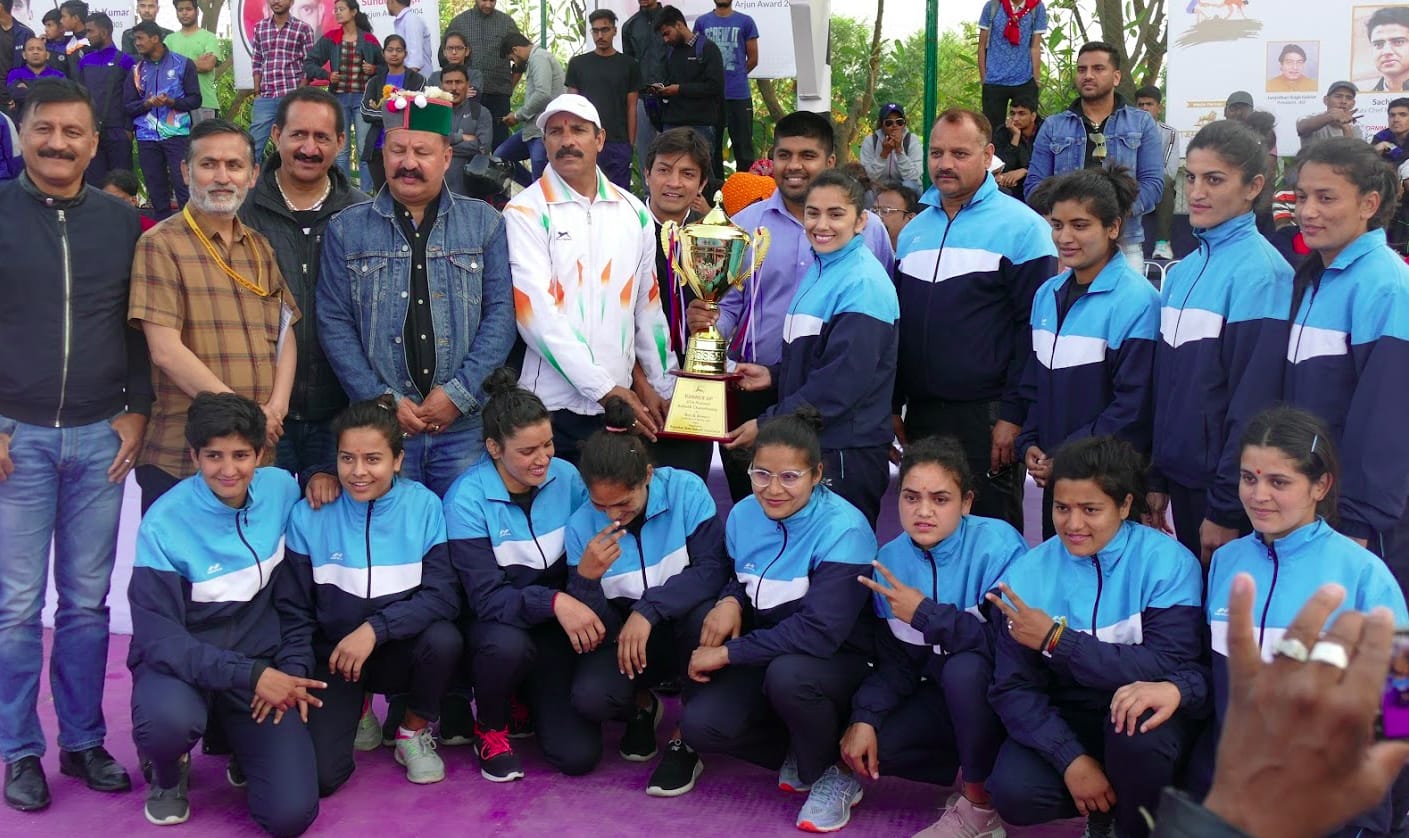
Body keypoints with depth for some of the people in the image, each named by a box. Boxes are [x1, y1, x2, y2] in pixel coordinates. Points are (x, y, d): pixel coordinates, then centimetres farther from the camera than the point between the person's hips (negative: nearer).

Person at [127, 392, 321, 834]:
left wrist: (289, 669, -3)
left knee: (292, 813, -14)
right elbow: (157, 637, -17)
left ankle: (240, 740, 20)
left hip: (263, 662, 2)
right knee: (168, 722, -39)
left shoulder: (281, 489, -5)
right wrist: (250, 675, -24)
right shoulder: (165, 524, -16)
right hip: (182, 663, -2)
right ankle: (168, 772, 1)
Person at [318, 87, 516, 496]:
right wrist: (382, 400, -8)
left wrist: (459, 393, -9)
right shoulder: (346, 229, 6)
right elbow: (334, 323, 2)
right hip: (381, 424, 0)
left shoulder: (484, 222, 7)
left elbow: (501, 313, 0)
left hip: (466, 423, 0)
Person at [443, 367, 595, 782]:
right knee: (507, 645, -39)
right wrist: (553, 601, -37)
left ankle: (529, 699, 22)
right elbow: (487, 598, -23)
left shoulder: (566, 477, -7)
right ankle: (491, 728, -5)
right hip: (495, 624, -2)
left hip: (556, 624, 3)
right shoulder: (467, 500, -18)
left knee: (579, 755, -12)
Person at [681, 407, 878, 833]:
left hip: (840, 663, -5)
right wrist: (729, 601, -9)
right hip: (766, 656, 5)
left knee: (788, 674, -39)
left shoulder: (842, 529, -22)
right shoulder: (742, 515, -2)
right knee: (700, 726, -20)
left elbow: (819, 632, -30)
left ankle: (835, 773, -8)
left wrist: (727, 653, -25)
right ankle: (800, 751, 8)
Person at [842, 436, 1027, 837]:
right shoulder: (891, 558, -5)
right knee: (866, 745, -14)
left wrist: (926, 613, -30)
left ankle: (982, 801, -14)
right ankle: (986, 768, 3)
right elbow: (896, 658, 1)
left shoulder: (997, 545, -23)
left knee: (964, 668, -36)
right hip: (948, 696, 6)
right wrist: (865, 716, -16)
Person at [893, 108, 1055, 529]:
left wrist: (1013, 415, -14)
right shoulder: (913, 230, 13)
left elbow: (1034, 330, -10)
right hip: (920, 414, 6)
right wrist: (893, 406, 11)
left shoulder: (1021, 227, -6)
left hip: (987, 416, -6)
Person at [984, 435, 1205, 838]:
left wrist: (1056, 640, -25)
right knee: (1013, 793, -25)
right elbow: (1013, 688, -10)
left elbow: (1168, 666, -24)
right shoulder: (1026, 574, -7)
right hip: (1067, 716, 2)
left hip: (1146, 710, -2)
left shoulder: (1168, 562, -15)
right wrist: (1071, 759, -24)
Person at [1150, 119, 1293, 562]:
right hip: (1182, 475, 7)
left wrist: (1226, 509, -16)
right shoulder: (1182, 271, 9)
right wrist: (1156, 478, 12)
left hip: (1228, 489, -7)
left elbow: (1253, 397, -17)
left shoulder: (1260, 271, -14)